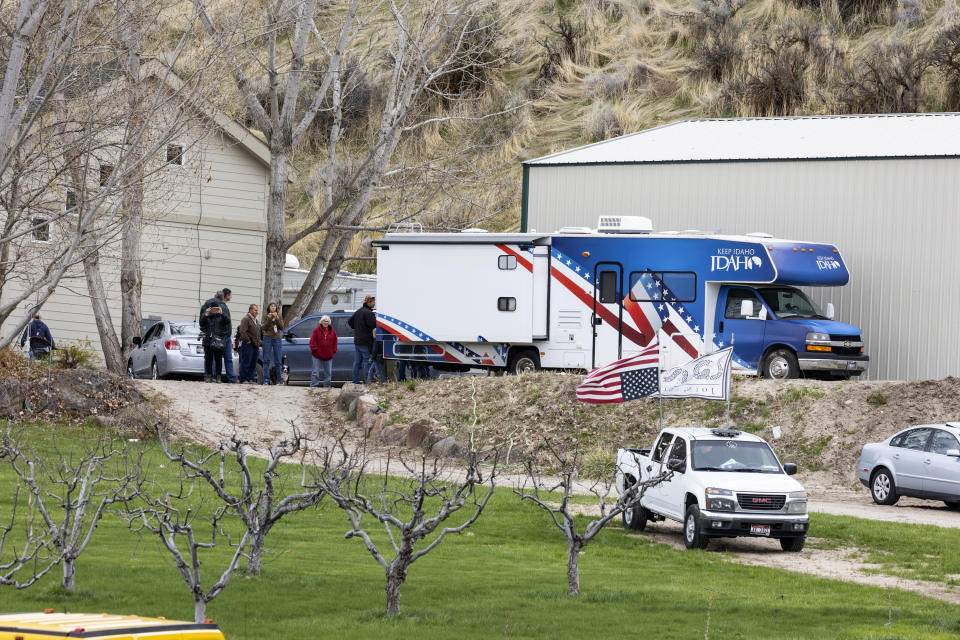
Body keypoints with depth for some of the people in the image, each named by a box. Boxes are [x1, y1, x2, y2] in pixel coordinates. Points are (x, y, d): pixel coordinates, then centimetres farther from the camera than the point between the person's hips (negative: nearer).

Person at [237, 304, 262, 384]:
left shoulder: (257, 321, 22)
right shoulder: (246, 319, -7)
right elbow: (242, 331, -17)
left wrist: (259, 342, 17)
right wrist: (247, 340, -15)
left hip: (255, 346, 9)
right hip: (248, 344, -9)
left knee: (253, 364, 7)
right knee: (246, 363, -8)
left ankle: (251, 379, 9)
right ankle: (243, 379, -7)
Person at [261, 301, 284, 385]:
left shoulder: (279, 316, 9)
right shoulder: (265, 316, 5)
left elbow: (281, 327, 0)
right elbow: (264, 327, -3)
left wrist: (277, 319, -11)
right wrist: (269, 319, -14)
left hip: (277, 339, 1)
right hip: (267, 338, -1)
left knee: (278, 361, 1)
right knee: (267, 360, -4)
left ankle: (280, 380, 3)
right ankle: (266, 380, -3)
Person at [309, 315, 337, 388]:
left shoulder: (332, 331, 6)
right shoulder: (317, 330, -2)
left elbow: (335, 342, 12)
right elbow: (312, 341, -3)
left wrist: (333, 351, 2)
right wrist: (315, 350, -10)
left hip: (328, 356, 3)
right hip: (317, 356, -3)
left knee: (328, 373, 8)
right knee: (315, 372, -3)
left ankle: (327, 387, 18)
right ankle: (313, 387, 0)